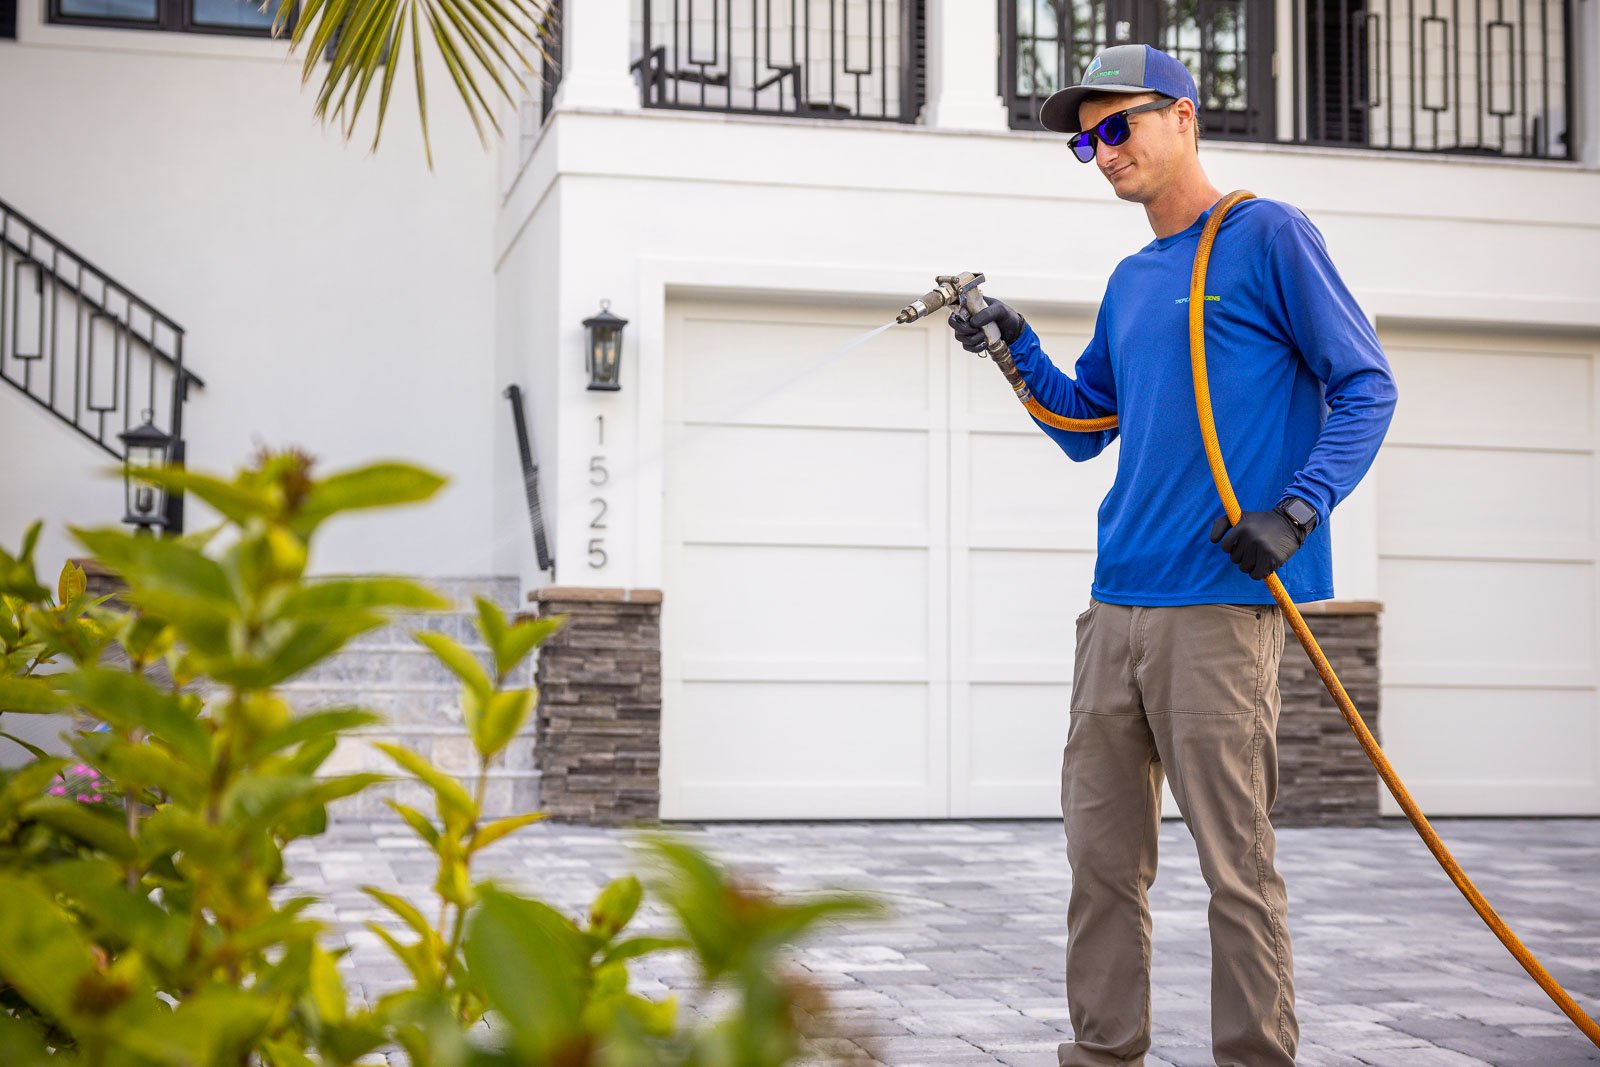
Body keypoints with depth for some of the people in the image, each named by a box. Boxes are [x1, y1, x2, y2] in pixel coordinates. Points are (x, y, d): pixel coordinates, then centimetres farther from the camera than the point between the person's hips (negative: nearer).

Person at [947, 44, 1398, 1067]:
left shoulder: (1269, 236, -1)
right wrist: (1018, 349, 11)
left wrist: (1299, 509, -16)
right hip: (1117, 607, 7)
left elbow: (1366, 386, -4)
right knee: (1103, 853, 9)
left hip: (1222, 606, -7)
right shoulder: (1130, 282, 20)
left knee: (1235, 860, -3)